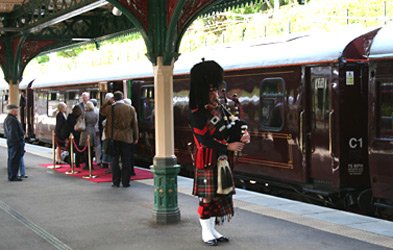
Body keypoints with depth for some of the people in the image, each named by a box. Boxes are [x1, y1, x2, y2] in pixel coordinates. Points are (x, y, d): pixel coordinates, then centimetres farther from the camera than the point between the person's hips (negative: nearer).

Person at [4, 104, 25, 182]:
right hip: (16, 142, -11)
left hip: (10, 142, 11)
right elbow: (13, 133, -22)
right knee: (15, 159, -7)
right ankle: (13, 176, -5)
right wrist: (18, 142, -19)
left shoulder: (6, 119, 16)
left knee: (11, 159, 15)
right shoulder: (12, 120, -18)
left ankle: (11, 176, 22)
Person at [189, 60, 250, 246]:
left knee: (220, 196, 11)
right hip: (207, 162, -7)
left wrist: (241, 137, -10)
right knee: (207, 198, 0)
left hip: (221, 160, 7)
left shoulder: (218, 110, 11)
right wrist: (228, 147, -23)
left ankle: (212, 229, 22)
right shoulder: (197, 114, -12)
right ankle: (206, 232, 11)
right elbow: (205, 139, -19)